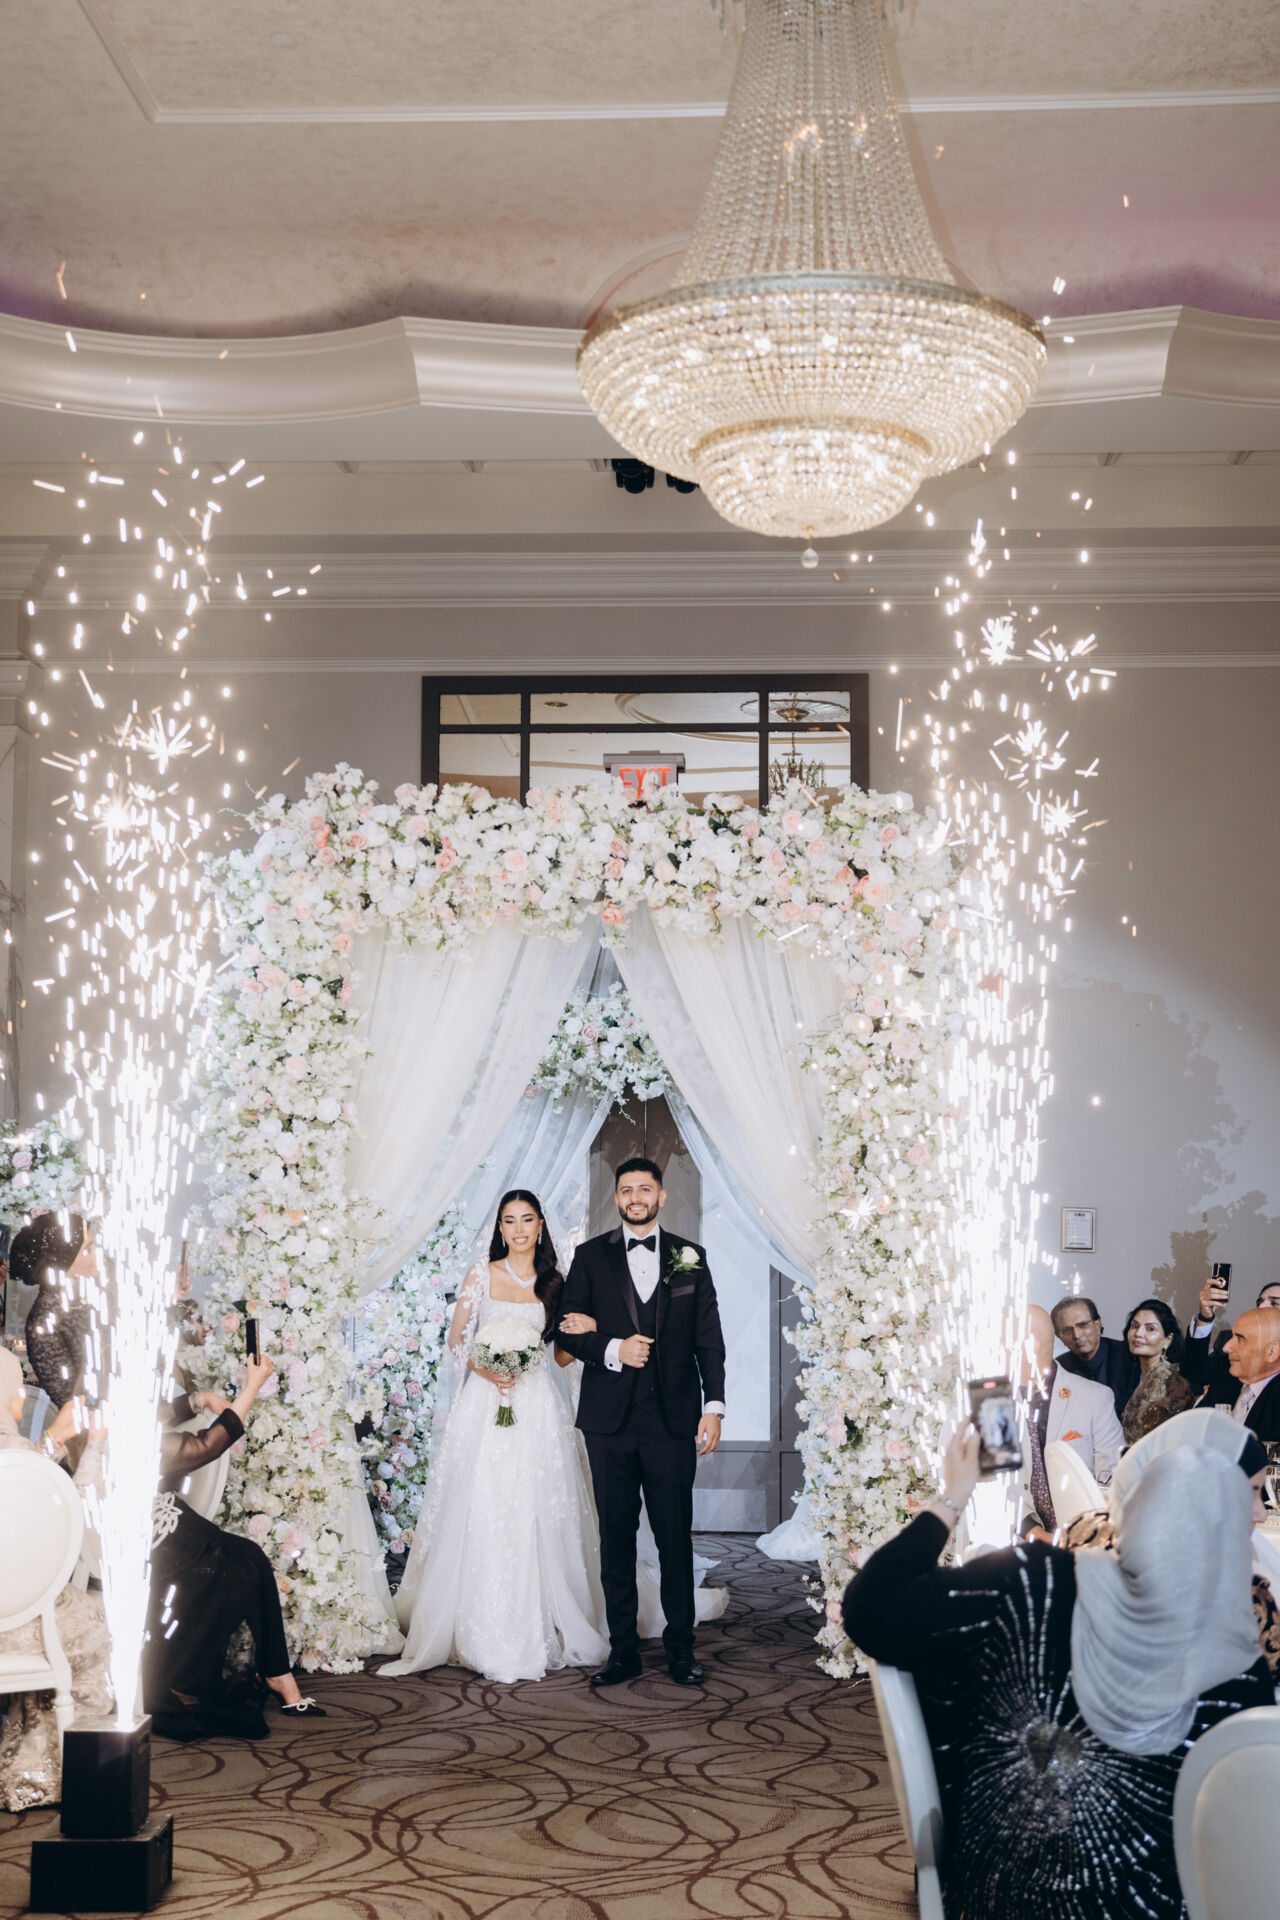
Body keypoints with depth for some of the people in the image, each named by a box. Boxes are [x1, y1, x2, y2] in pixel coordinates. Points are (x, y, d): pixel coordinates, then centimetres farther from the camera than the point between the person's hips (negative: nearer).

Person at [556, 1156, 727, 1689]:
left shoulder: (690, 1257, 9)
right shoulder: (591, 1256, 8)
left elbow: (708, 1339, 7)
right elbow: (568, 1329, 4)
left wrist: (714, 1406, 0)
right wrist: (612, 1350, -13)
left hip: (673, 1417, 0)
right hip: (611, 1418, 0)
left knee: (675, 1536, 1)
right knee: (616, 1537, 4)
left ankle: (681, 1649, 11)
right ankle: (623, 1649, 12)